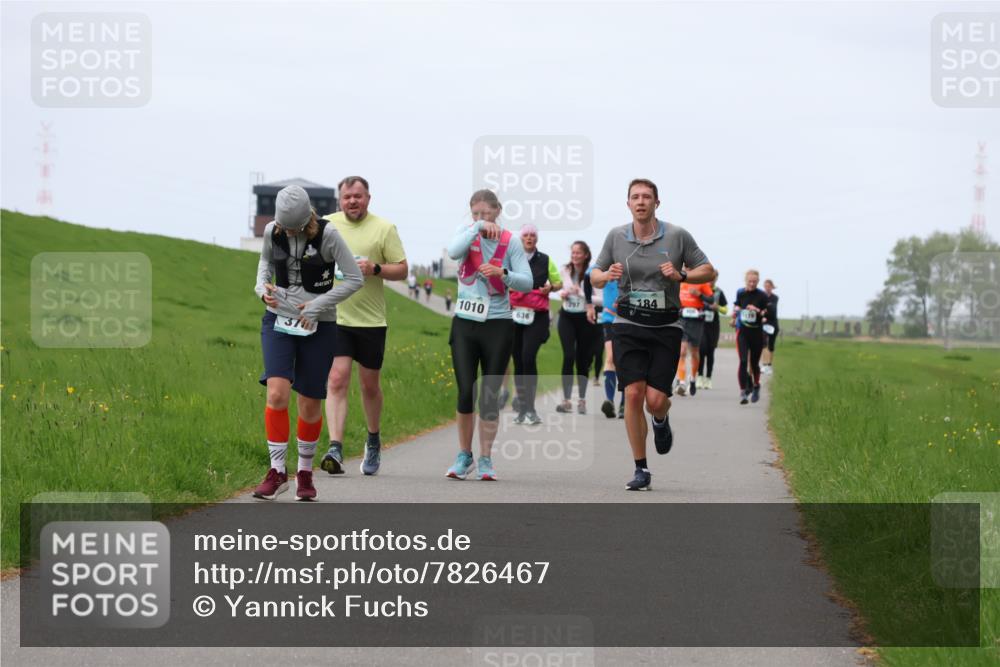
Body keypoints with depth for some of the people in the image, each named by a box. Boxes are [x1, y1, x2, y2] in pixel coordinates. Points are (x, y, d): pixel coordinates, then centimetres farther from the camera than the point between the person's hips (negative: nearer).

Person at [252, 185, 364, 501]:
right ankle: (277, 471, -6)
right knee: (277, 393, -16)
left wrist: (318, 305, -16)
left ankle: (305, 471, 24)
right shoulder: (272, 232, -3)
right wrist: (262, 288, -3)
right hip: (278, 321, 2)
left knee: (309, 404, 4)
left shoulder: (327, 235, -14)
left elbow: (354, 279, -10)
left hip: (318, 327, -2)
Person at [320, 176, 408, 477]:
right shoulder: (326, 225, 5)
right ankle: (335, 449, -18)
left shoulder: (384, 229, 0)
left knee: (370, 385, 11)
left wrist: (376, 269, -17)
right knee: (336, 381, -12)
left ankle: (373, 441, 34)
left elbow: (402, 270, -1)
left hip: (371, 319, 0)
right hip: (334, 317, 0)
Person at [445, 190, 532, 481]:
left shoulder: (510, 242, 0)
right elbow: (453, 251, -19)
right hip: (465, 324, 1)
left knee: (490, 396, 0)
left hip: (498, 325, -1)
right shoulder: (467, 234, 3)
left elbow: (527, 282, -8)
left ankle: (485, 459, 12)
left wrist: (502, 273, -24)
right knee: (465, 392, -6)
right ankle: (464, 456, 11)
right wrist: (478, 227, -22)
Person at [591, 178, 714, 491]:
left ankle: (661, 422, 31)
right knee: (633, 394, -11)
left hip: (665, 328, -1)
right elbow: (595, 275, 13)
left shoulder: (677, 236, -3)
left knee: (656, 400, -10)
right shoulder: (616, 236, 3)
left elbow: (708, 271, 5)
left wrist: (680, 276, -14)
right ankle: (641, 471, -1)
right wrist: (607, 275, -11)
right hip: (628, 326, 1)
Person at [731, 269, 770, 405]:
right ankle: (743, 391, -12)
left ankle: (756, 386, 36)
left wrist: (758, 311, -26)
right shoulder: (740, 293, 3)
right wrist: (734, 319, 25)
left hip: (757, 332, -1)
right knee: (743, 361, -12)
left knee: (754, 362, 11)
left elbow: (767, 315, -10)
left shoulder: (762, 296, -5)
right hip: (742, 331, 1)